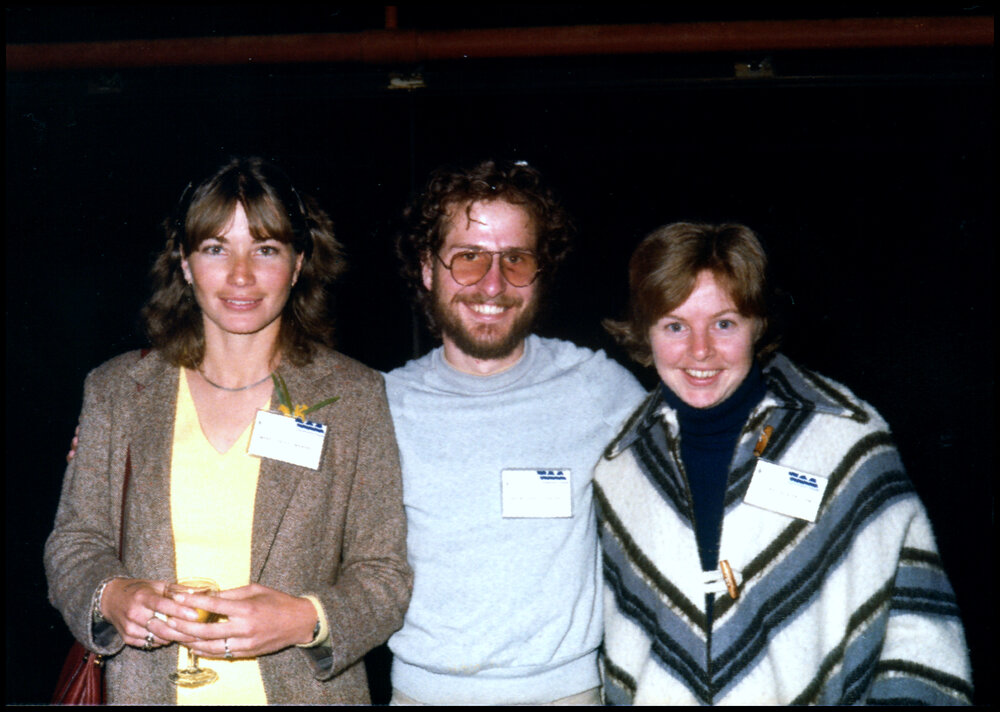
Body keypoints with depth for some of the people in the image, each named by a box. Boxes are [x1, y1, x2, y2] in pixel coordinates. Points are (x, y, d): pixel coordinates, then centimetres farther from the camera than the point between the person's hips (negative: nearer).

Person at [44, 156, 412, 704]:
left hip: (304, 690, -1)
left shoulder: (353, 396, -5)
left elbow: (384, 576, -5)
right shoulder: (116, 390, 1)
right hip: (147, 688, 2)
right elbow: (74, 541, 5)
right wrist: (111, 597, -16)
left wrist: (307, 620, -23)